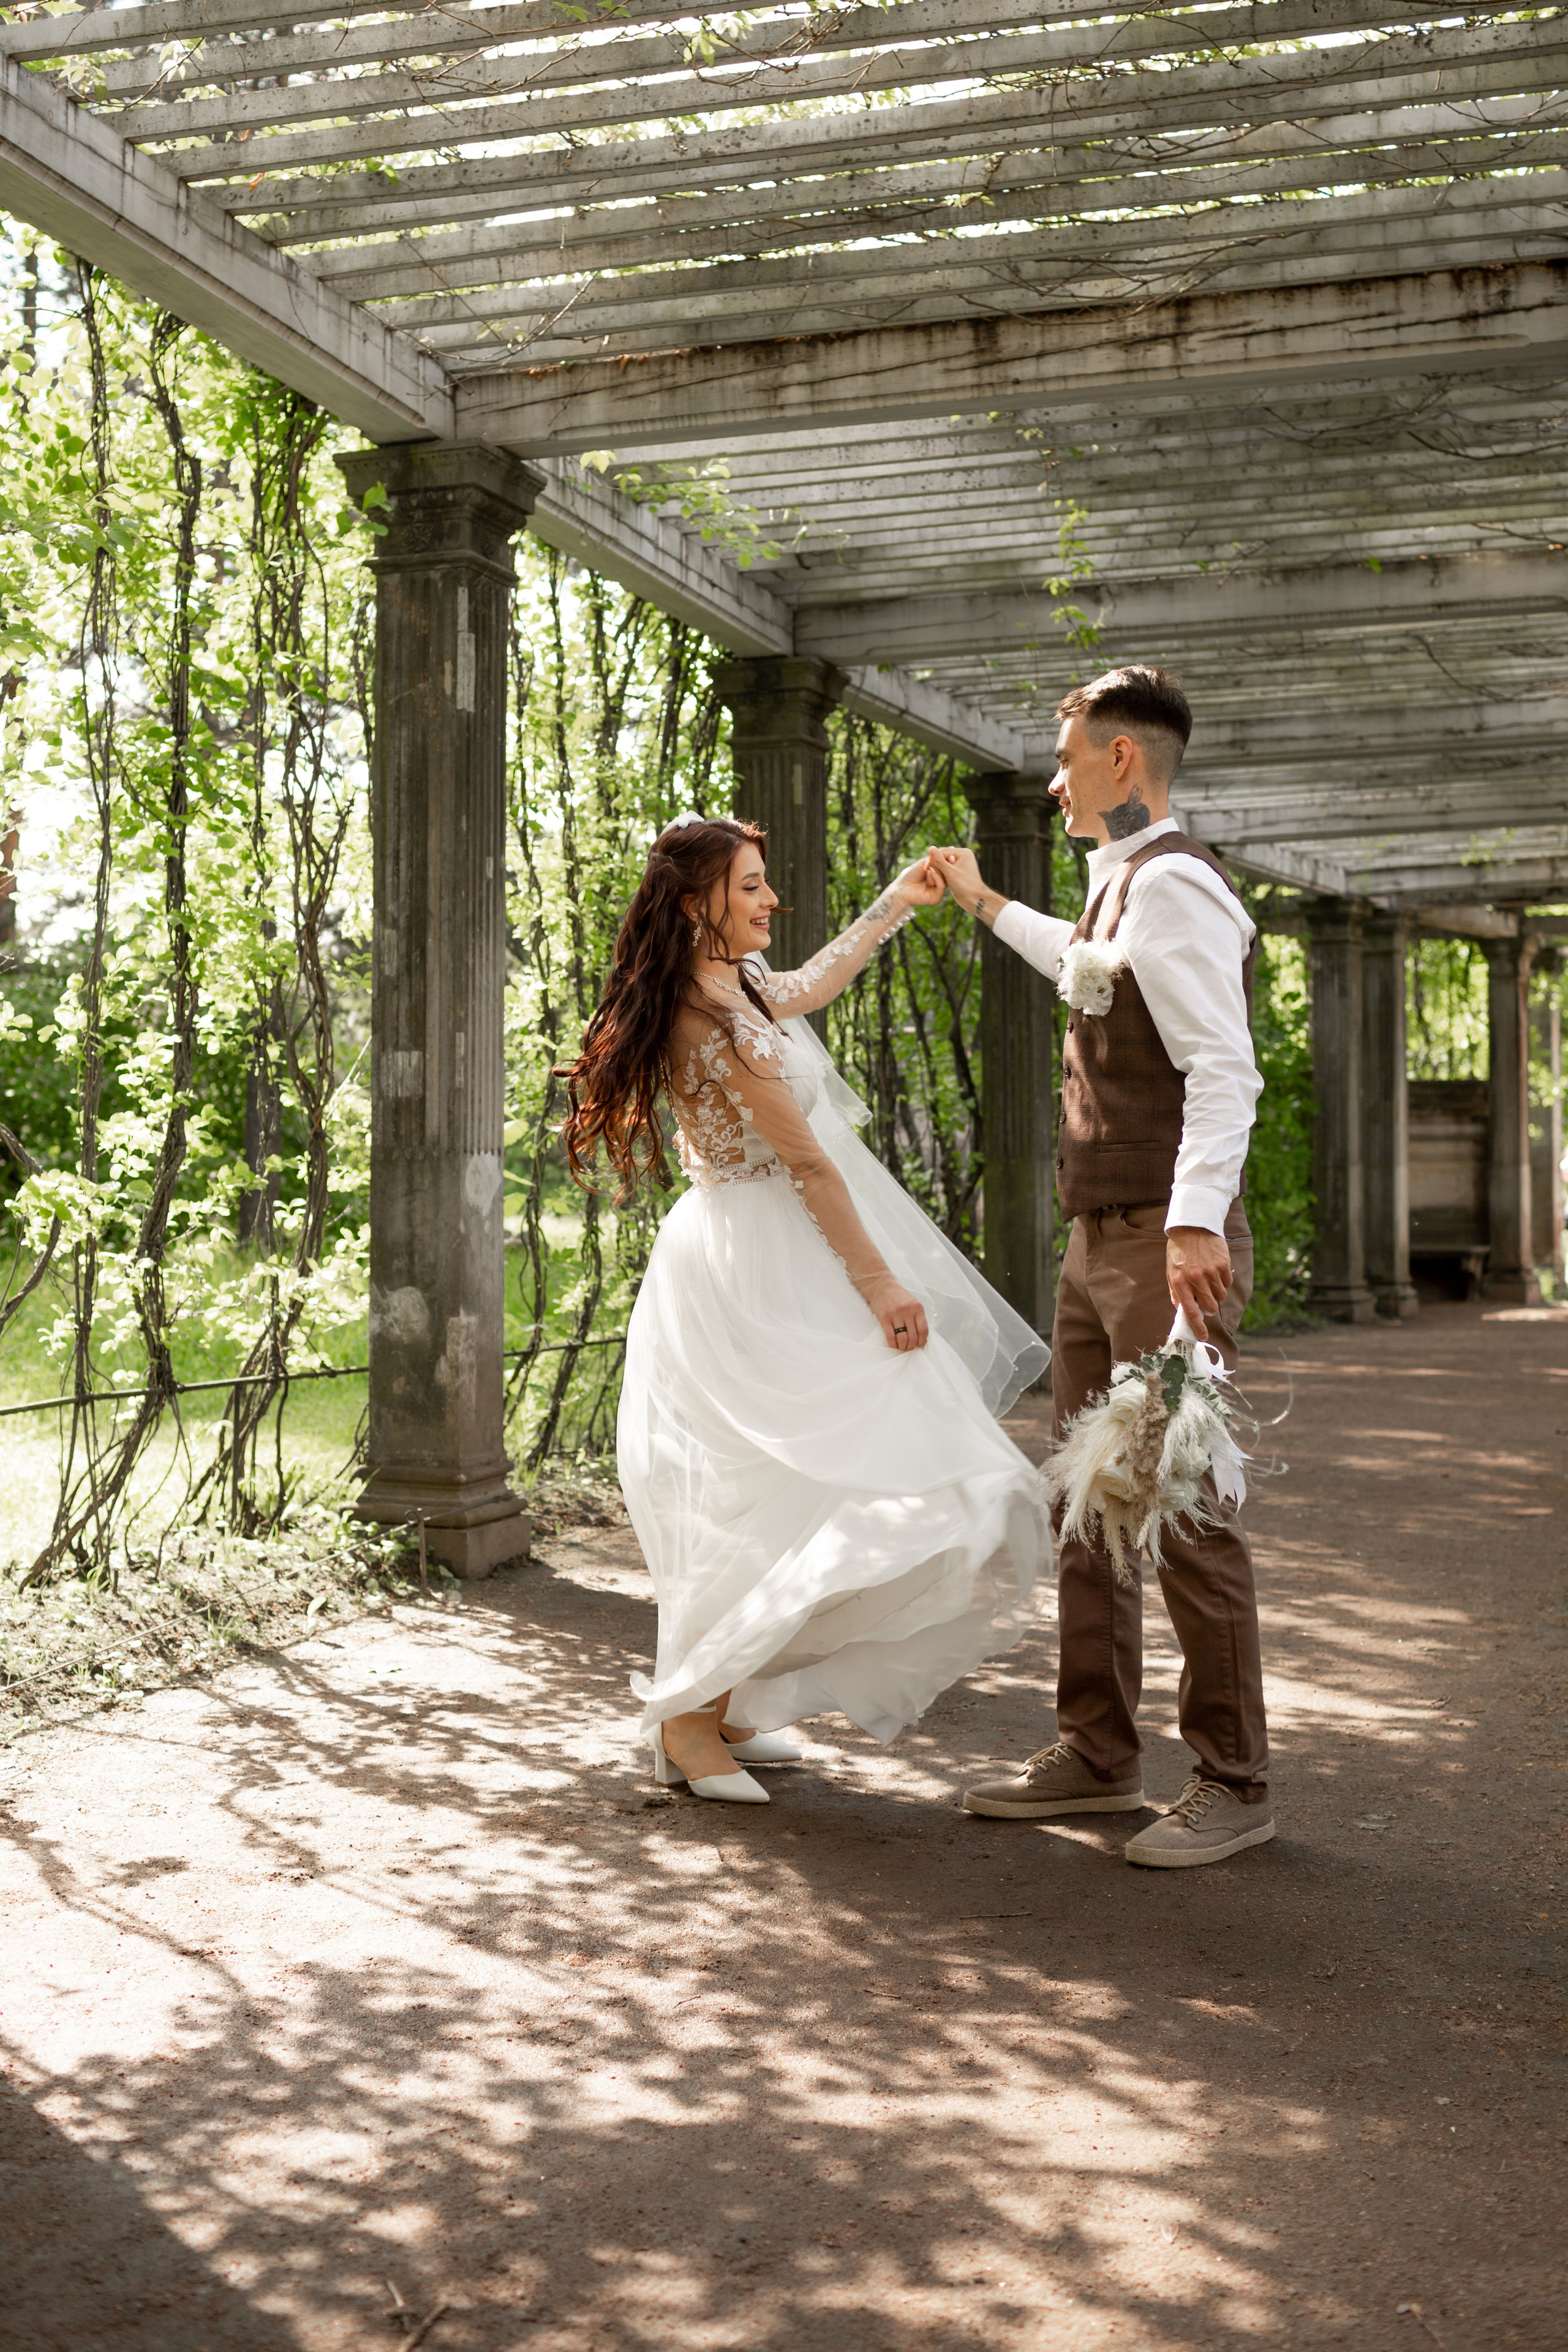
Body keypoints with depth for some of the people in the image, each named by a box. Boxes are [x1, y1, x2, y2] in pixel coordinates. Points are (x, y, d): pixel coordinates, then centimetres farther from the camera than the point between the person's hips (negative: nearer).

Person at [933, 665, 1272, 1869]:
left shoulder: (1172, 885, -13)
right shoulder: (1122, 888, 18)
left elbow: (1224, 1069, -24)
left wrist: (1194, 1222, -34)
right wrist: (988, 905, 50)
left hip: (1168, 1248, -10)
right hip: (1099, 1245, 10)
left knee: (1183, 1506, -6)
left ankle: (1234, 1783, 5)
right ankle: (1097, 1754, 23)